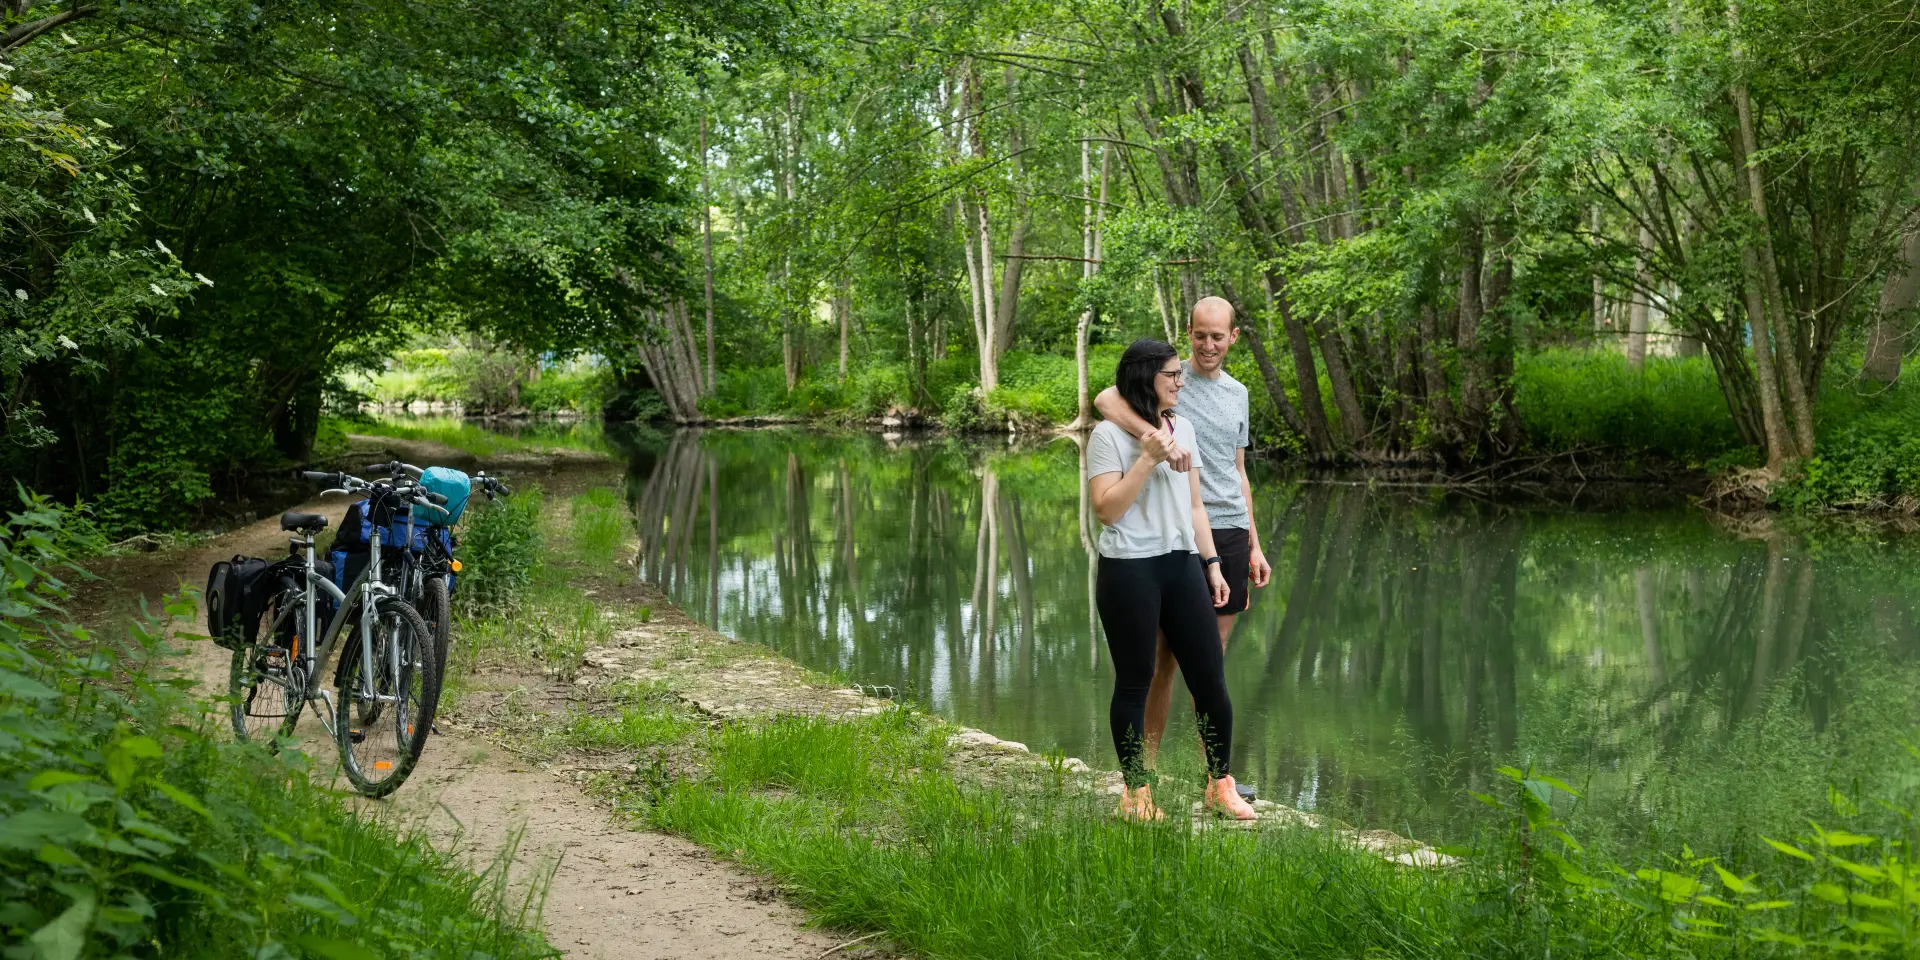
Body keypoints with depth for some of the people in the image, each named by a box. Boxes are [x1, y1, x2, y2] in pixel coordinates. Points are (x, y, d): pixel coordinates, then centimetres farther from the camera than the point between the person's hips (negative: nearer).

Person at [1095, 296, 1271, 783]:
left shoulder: (1237, 393, 17)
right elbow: (1105, 400, -23)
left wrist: (1254, 545, 17)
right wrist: (1158, 437, -38)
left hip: (1231, 531, 5)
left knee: (1212, 658, 10)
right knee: (1166, 656, -3)